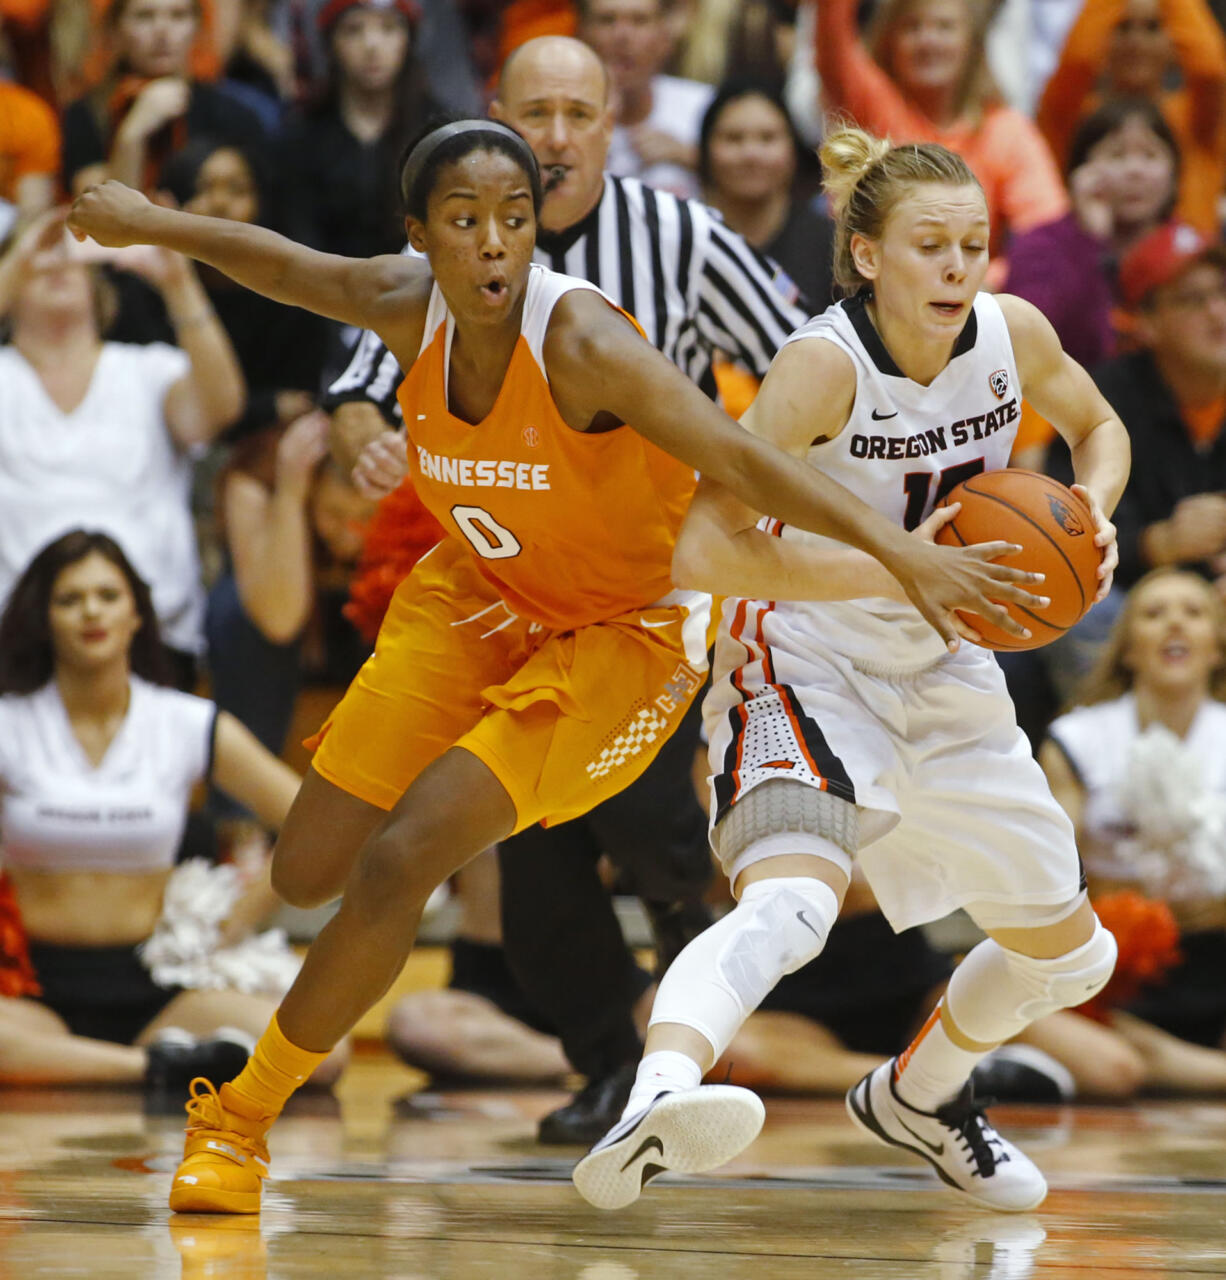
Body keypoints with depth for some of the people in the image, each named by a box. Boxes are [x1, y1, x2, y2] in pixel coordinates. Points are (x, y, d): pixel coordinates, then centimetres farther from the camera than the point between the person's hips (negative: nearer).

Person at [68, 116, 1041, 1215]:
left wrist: (901, 552, -51)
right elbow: (287, 269, 8)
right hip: (482, 594, 6)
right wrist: (153, 224, 17)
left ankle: (242, 1118, 1)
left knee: (397, 864, -18)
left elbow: (743, 460, -40)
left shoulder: (583, 343, -33)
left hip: (623, 636, -6)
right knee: (308, 872, 8)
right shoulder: (412, 306, -15)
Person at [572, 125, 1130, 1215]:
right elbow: (704, 551, -33)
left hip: (942, 676, 7)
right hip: (805, 664, -7)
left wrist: (1093, 515, -8)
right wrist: (903, 569, -38)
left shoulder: (1012, 336, -9)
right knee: (789, 903, -37)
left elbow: (1098, 427, 14)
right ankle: (654, 1107, -56)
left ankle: (919, 1096, 46)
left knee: (1071, 956, 19)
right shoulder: (825, 365, -25)